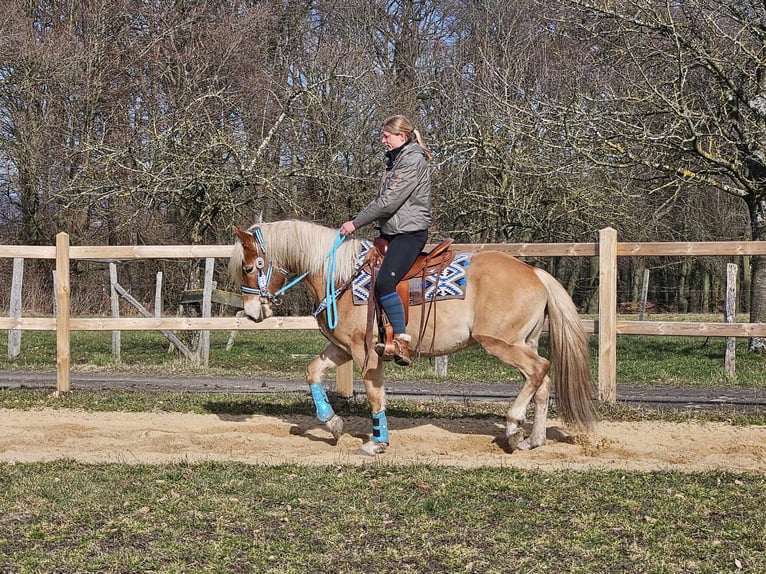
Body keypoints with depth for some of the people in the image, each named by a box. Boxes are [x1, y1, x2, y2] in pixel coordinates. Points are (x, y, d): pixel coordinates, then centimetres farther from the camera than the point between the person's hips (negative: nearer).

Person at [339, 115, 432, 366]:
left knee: (384, 282, -27)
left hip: (410, 233, -11)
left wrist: (356, 223, -15)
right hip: (391, 232, 11)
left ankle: (402, 342, -26)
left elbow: (388, 202, -20)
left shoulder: (413, 160, -15)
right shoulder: (395, 159, 18)